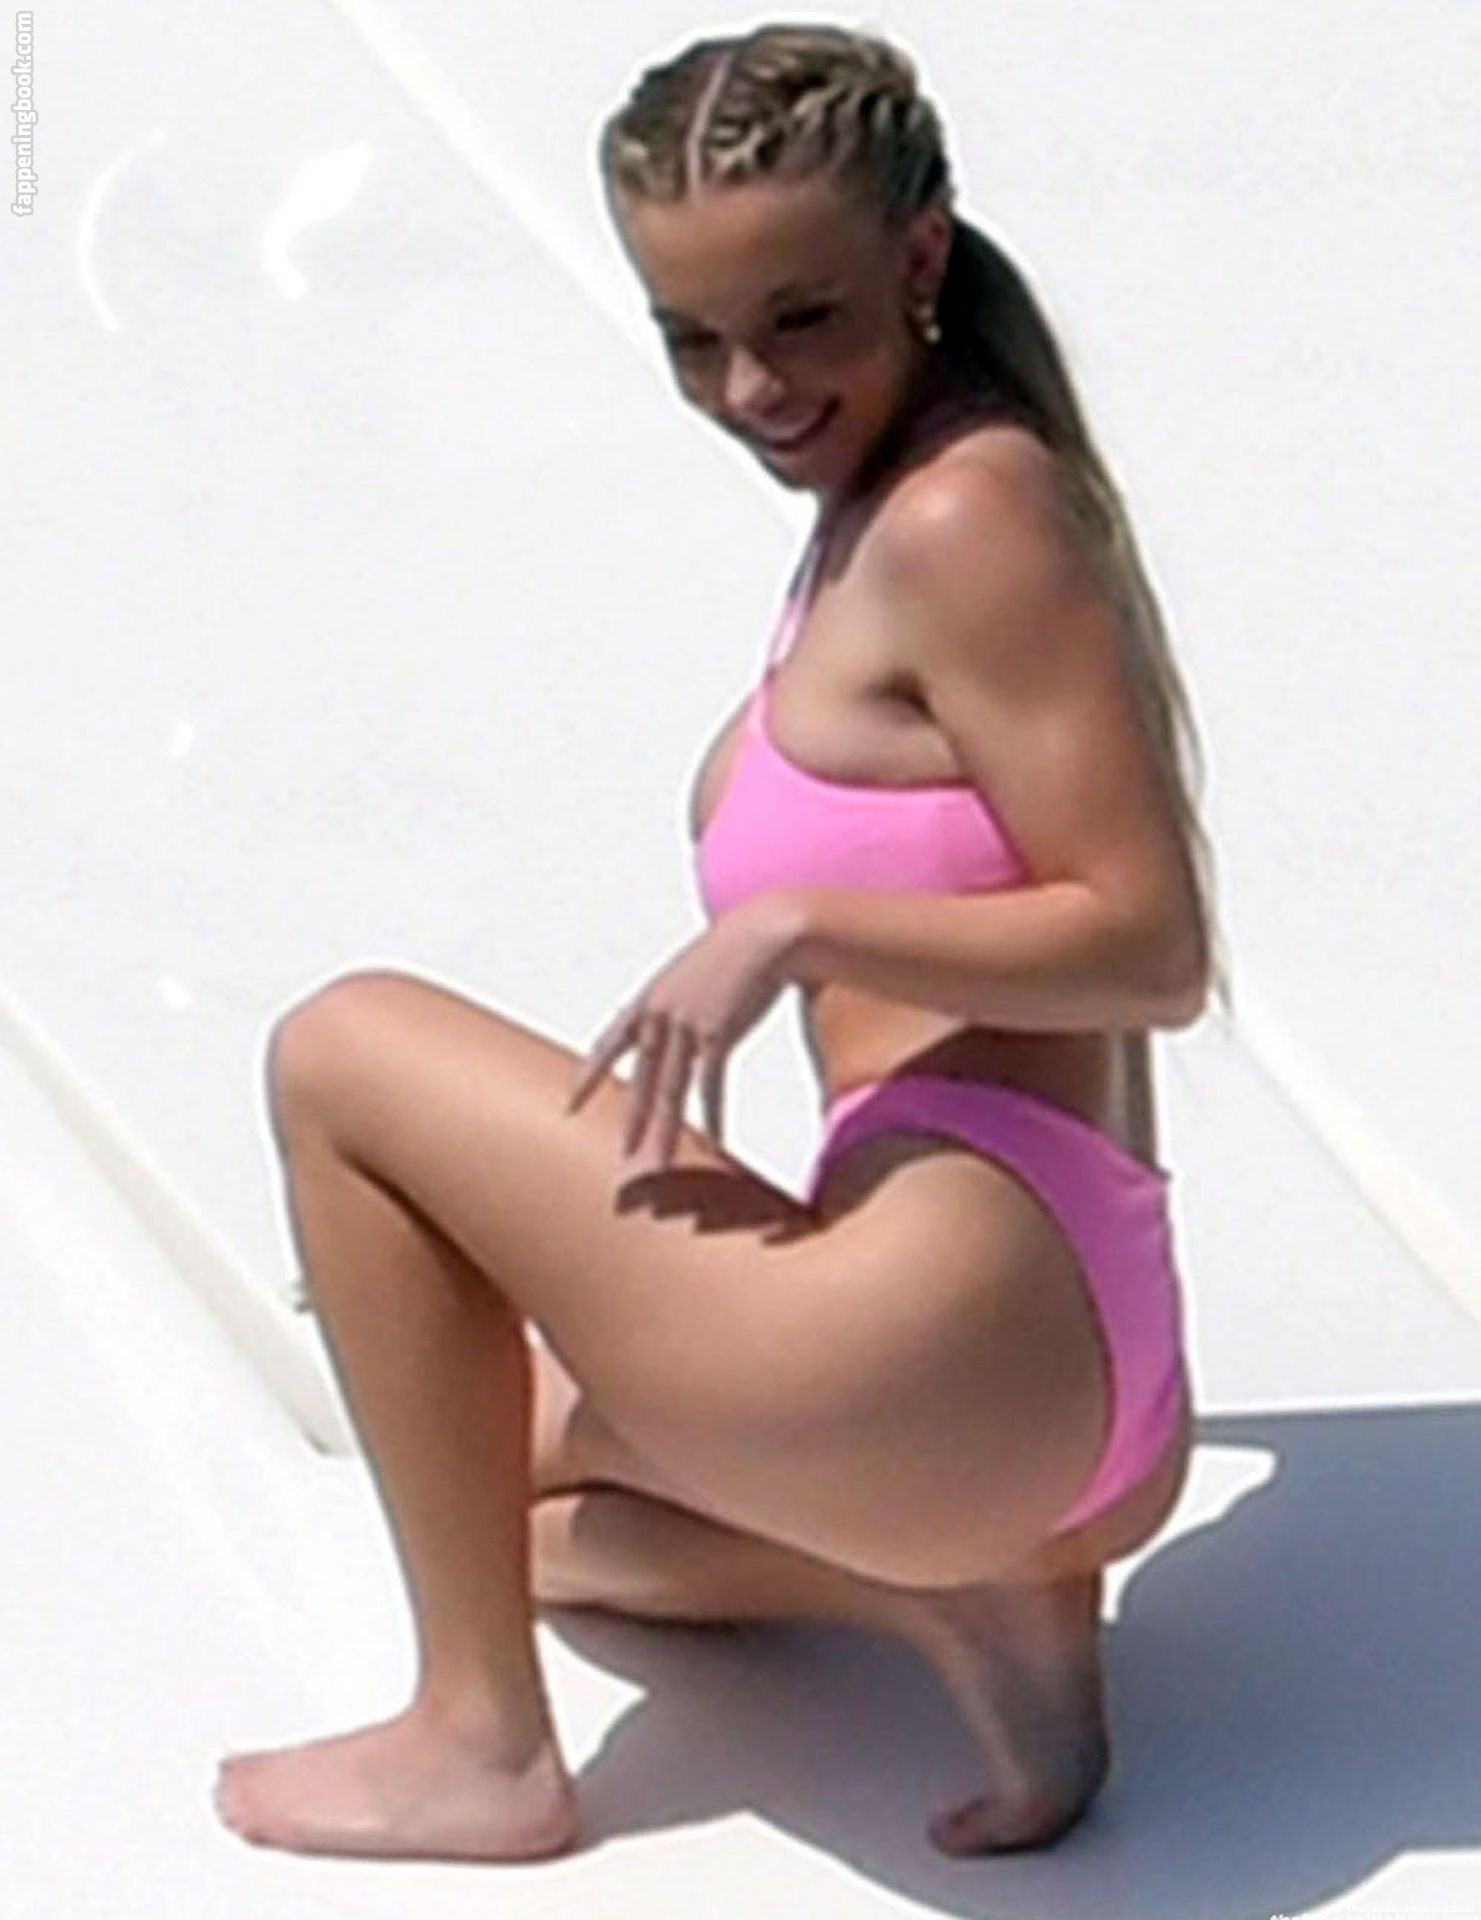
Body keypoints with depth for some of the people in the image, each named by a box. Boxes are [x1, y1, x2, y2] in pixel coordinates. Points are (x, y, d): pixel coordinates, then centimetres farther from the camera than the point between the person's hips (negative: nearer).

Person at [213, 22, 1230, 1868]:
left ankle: (481, 1742, 1)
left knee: (343, 1054, 0)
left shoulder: (962, 515, -12)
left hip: (951, 1336, -11)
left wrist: (789, 926, -20)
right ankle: (957, 1589, 6)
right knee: (499, 1476, 33)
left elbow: (1153, 945, -16)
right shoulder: (893, 505, 16)